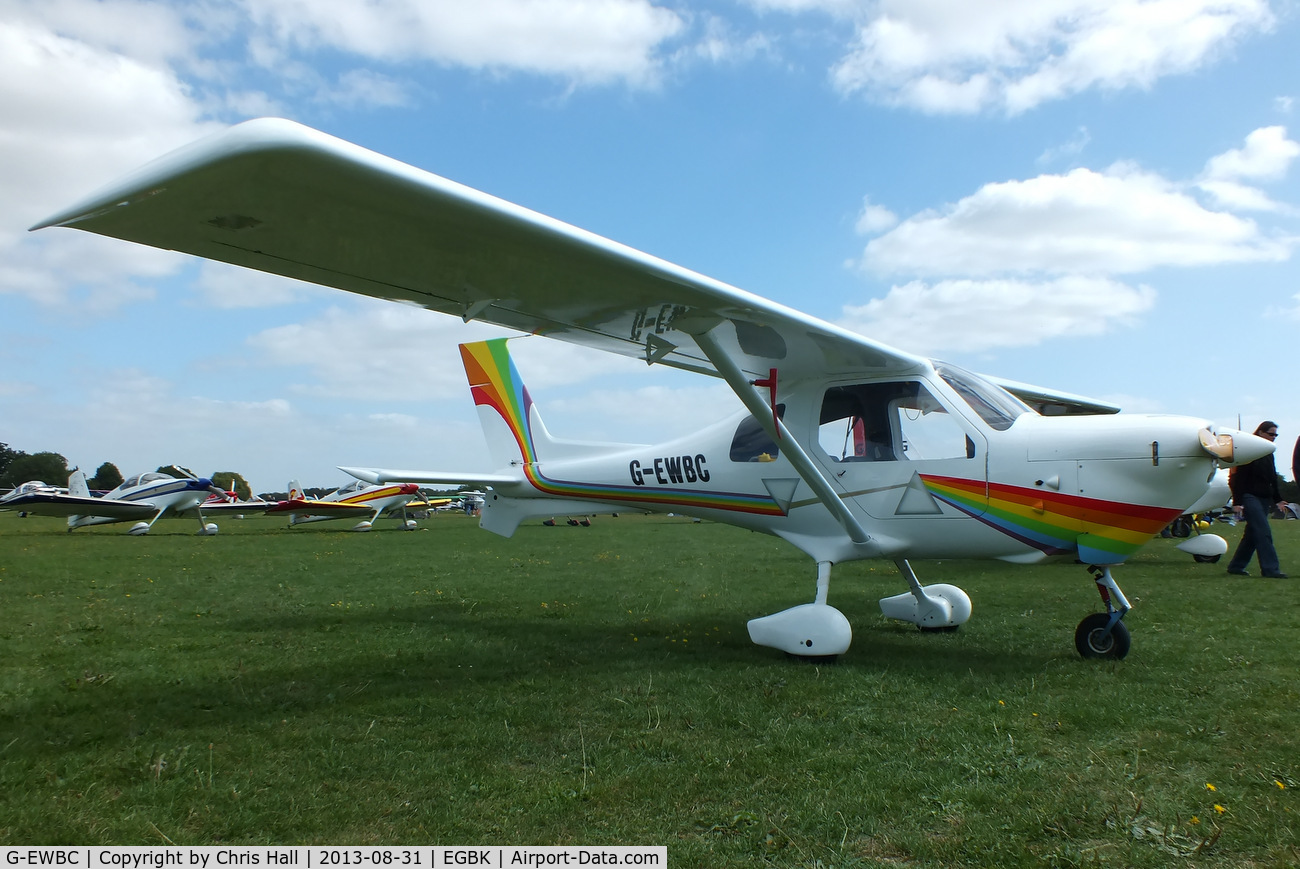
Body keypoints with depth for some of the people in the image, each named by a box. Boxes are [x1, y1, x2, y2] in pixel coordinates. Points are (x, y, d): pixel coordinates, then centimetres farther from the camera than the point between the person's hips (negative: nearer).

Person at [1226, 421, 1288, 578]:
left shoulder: (1268, 454, 16)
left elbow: (1272, 479, 25)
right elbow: (1239, 478, -13)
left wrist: (1277, 499, 20)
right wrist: (1237, 502, -18)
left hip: (1264, 499, 8)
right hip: (1250, 497, -8)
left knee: (1252, 534, 9)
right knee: (1263, 532, -15)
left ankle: (1236, 566, 15)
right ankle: (1270, 568, -15)